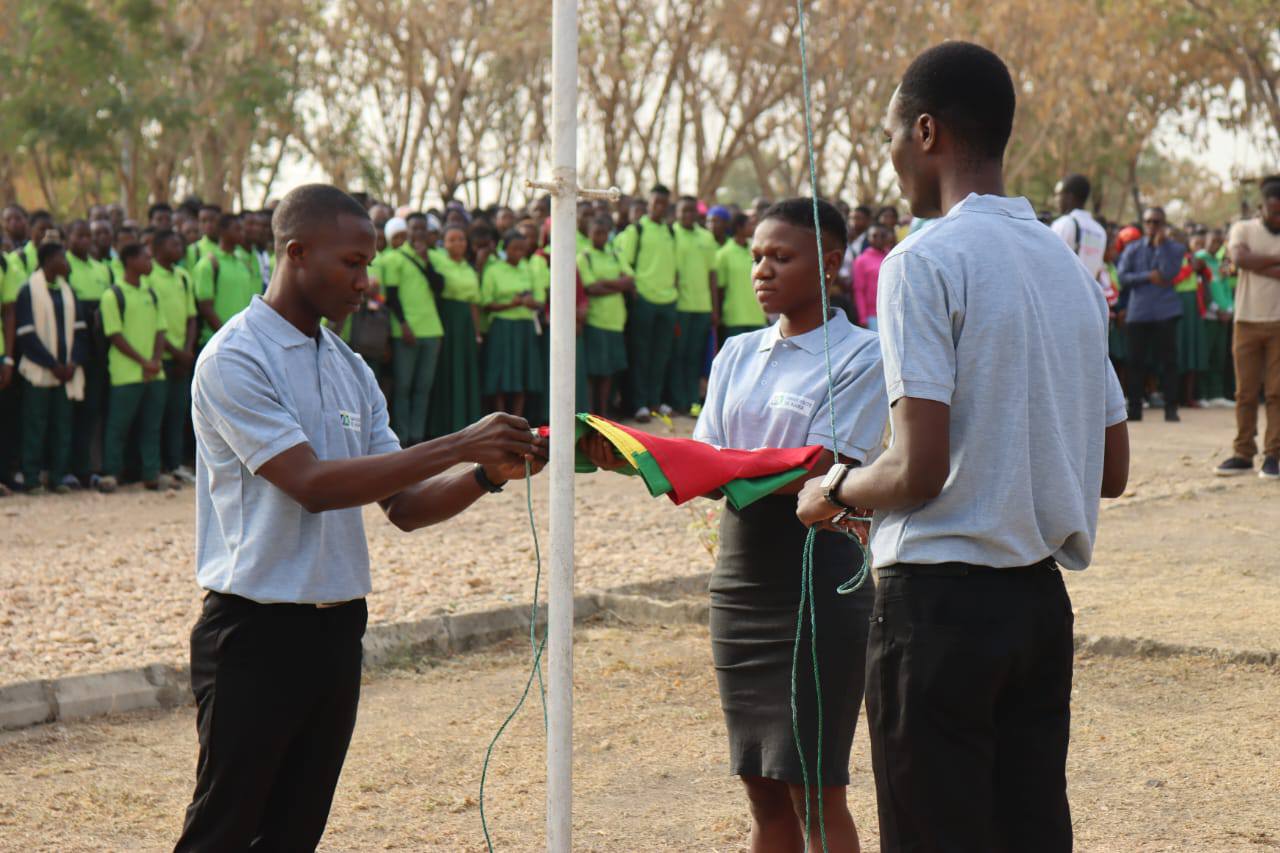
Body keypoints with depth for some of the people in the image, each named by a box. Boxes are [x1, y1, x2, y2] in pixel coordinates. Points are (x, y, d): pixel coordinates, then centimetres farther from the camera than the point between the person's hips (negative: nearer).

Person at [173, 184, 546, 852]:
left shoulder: (350, 369, 12)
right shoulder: (233, 361, -12)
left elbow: (404, 506, 10)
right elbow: (312, 483, -22)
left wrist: (488, 473, -9)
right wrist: (458, 446, -22)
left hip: (337, 630, 7)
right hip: (256, 630, -7)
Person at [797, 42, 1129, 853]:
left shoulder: (925, 262, -12)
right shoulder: (1070, 266, 12)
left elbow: (920, 469, -18)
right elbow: (1112, 471, 15)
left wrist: (835, 493, 1)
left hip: (941, 598, -7)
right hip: (1042, 601, 7)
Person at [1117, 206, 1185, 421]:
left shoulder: (1174, 248, 5)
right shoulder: (1132, 249, 11)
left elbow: (1169, 273, -12)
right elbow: (1122, 277, 0)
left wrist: (1161, 245, -11)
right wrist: (1148, 276, -10)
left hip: (1164, 312, -2)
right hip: (1138, 312, 2)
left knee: (1168, 360, -2)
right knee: (1136, 362, 3)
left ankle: (1171, 408, 1)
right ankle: (1134, 408, 9)